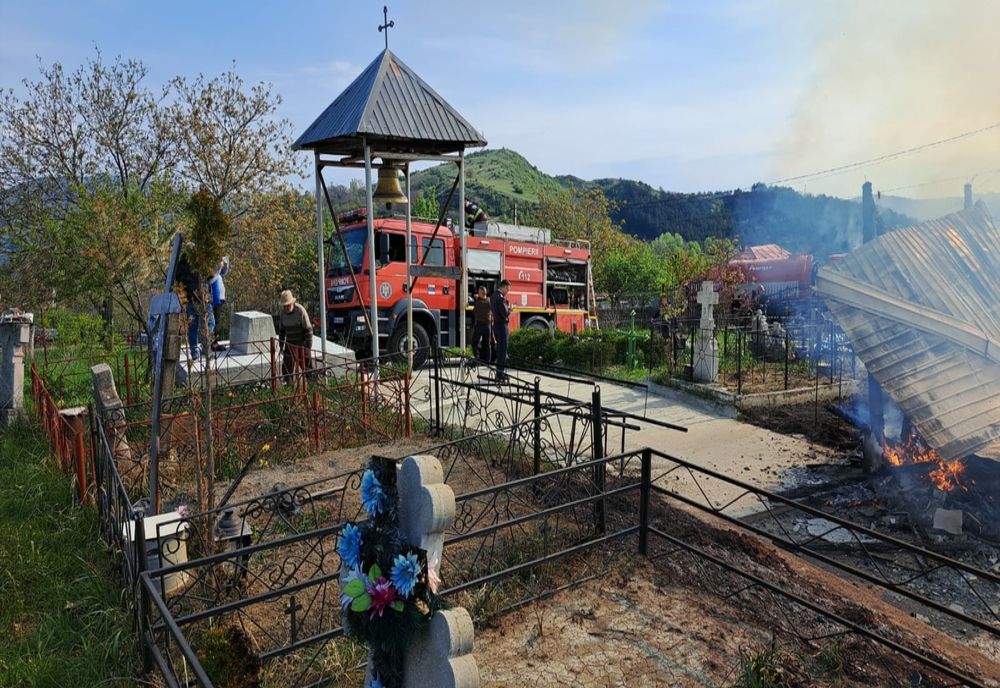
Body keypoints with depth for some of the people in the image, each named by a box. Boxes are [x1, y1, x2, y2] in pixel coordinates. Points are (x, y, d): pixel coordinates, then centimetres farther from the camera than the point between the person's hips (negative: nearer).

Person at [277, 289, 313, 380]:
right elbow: (281, 330, 12)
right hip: (289, 345, 5)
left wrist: (308, 347, -16)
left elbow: (308, 330, -15)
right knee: (286, 369, 3)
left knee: (307, 368, 0)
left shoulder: (301, 311, -17)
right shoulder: (282, 313, 0)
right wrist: (281, 346, 11)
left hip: (302, 344, -5)